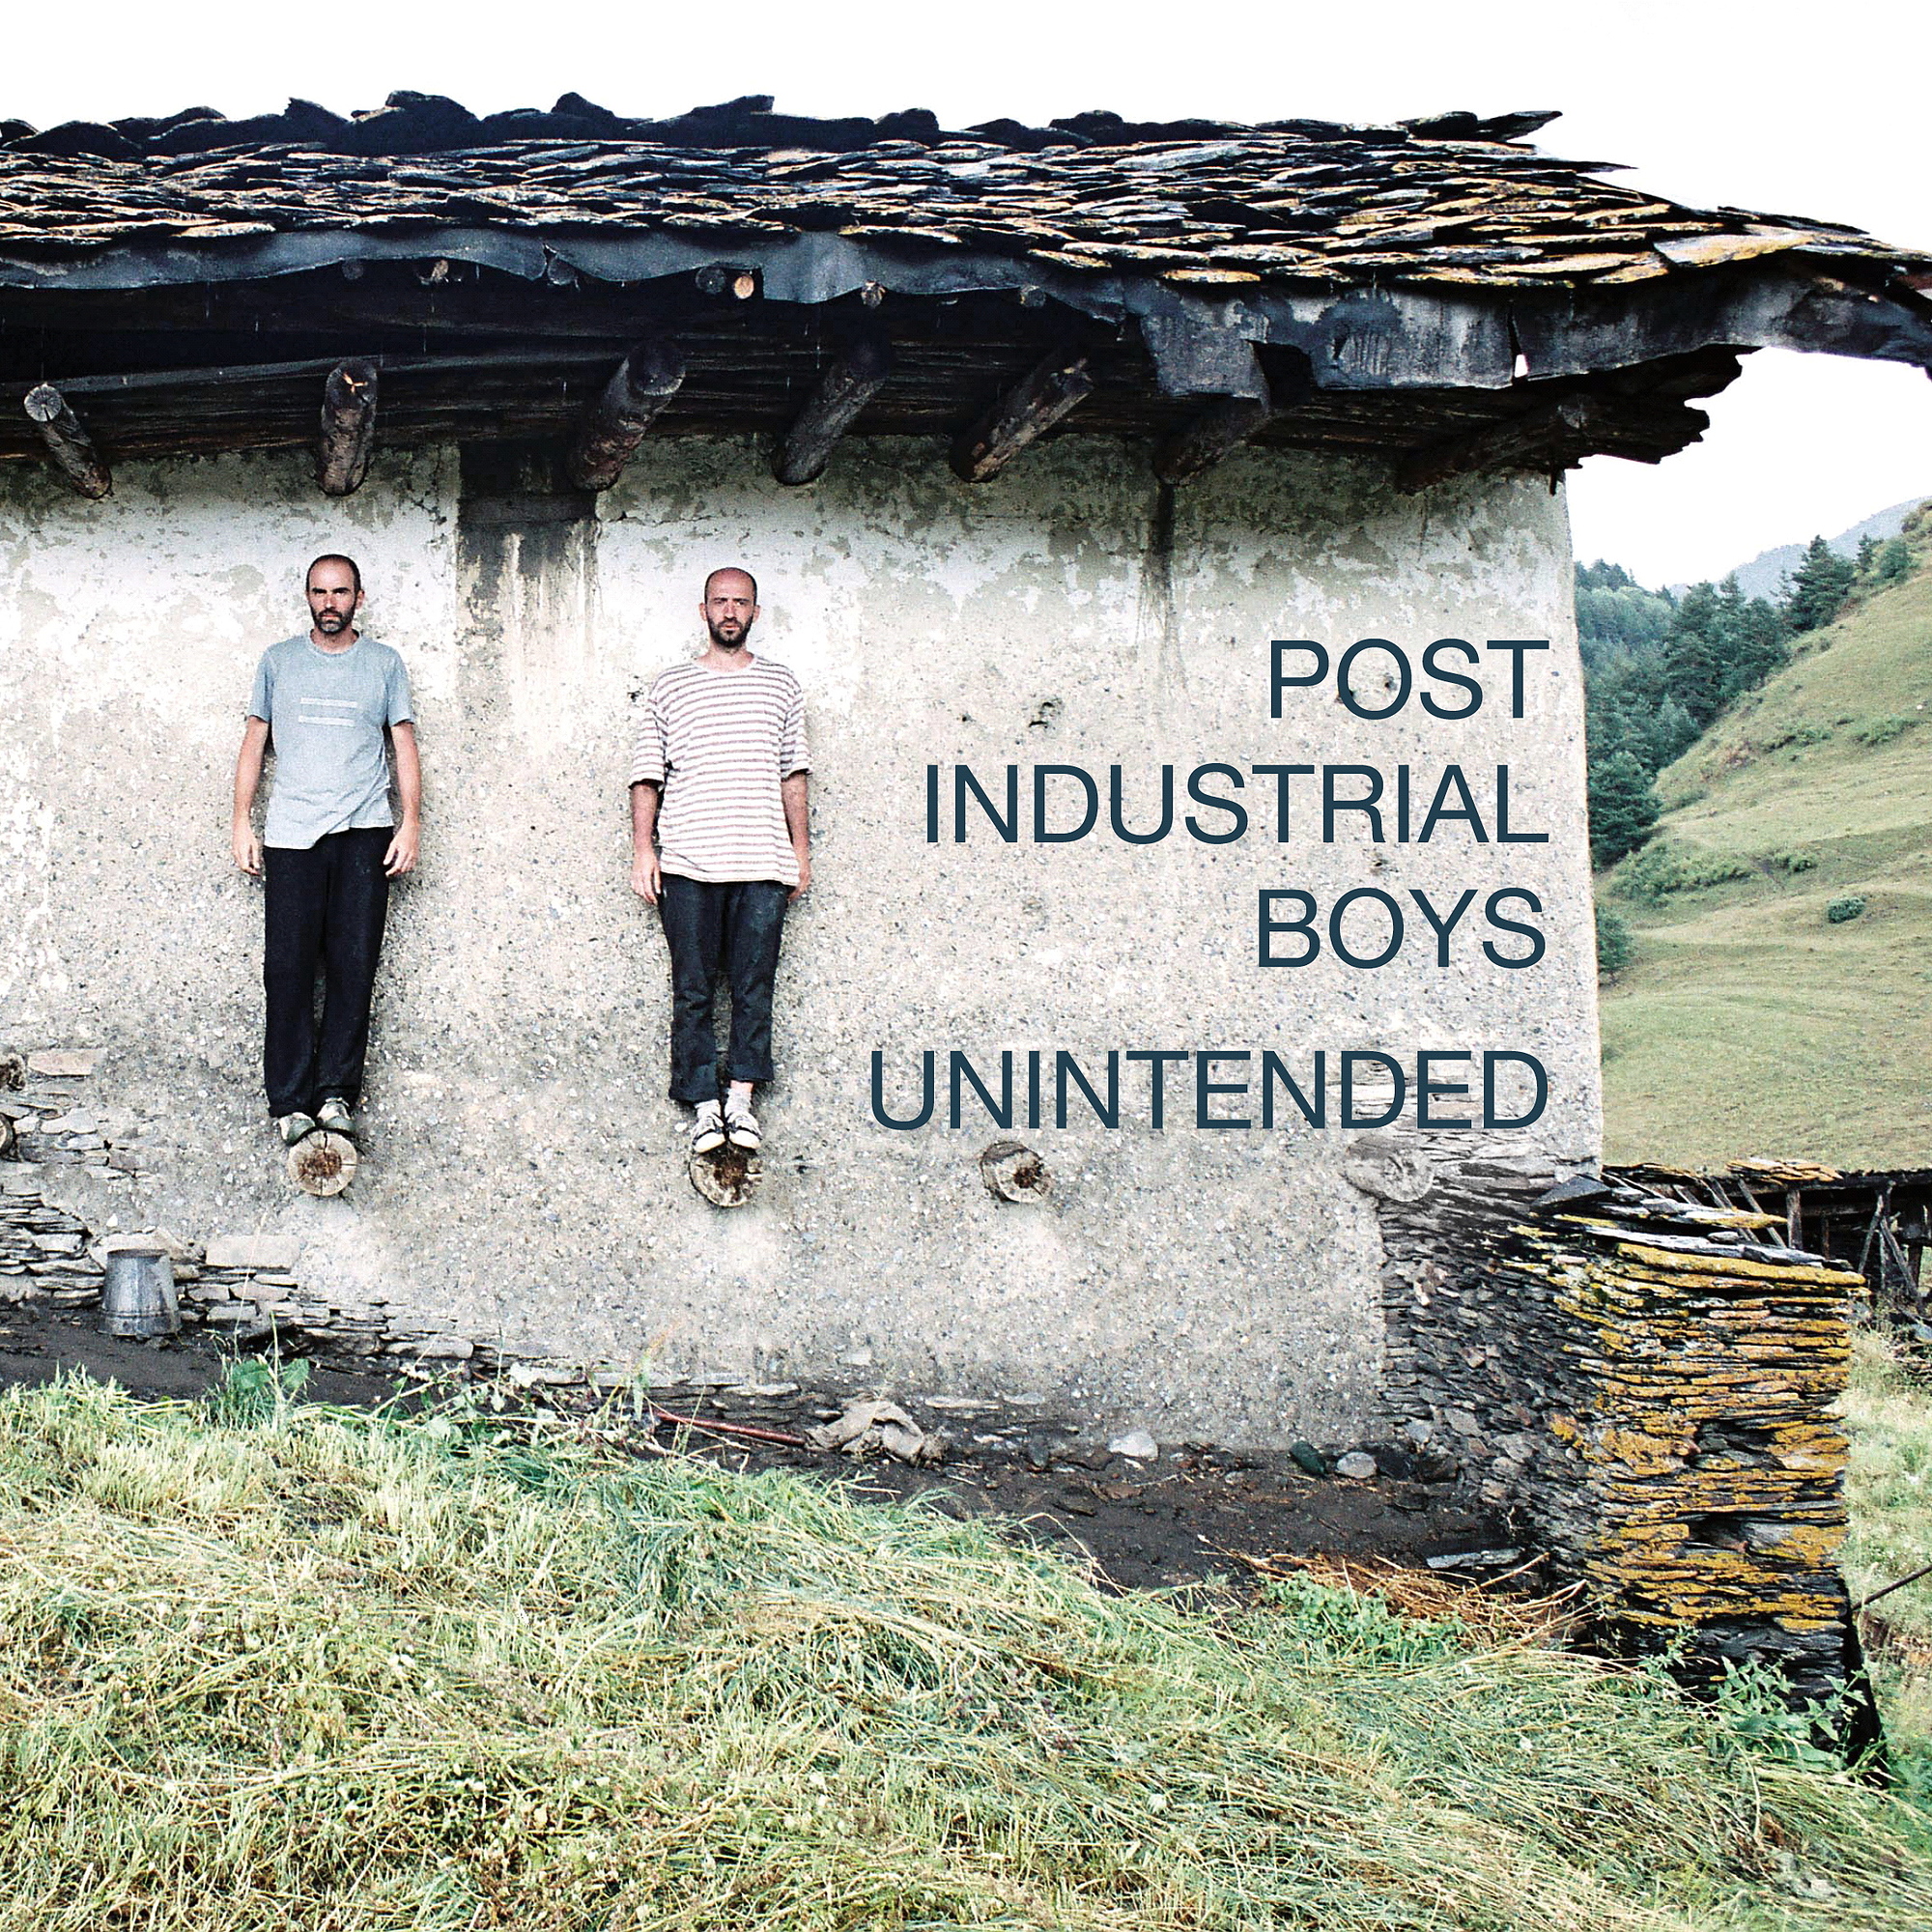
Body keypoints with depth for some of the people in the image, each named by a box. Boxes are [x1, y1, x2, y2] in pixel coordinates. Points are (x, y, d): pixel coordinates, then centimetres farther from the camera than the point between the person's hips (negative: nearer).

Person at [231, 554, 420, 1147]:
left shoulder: (384, 663, 10)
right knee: (288, 969, -4)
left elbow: (405, 744, 10)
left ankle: (337, 1093, 4)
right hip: (291, 833, 0)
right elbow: (255, 741, 13)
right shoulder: (278, 660, 11)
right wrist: (242, 823, 6)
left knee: (354, 966, -3)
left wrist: (411, 823, 0)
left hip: (365, 833, 0)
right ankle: (291, 1102, 0)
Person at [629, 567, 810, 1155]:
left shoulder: (781, 685, 13)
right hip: (687, 864, -1)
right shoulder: (670, 686, 10)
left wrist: (801, 847, 10)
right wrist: (642, 849, 1)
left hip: (763, 864, 1)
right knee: (693, 990, -1)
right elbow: (647, 775, 9)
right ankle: (705, 1103, 4)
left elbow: (792, 774, 14)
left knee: (754, 986, -1)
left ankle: (740, 1099, 4)